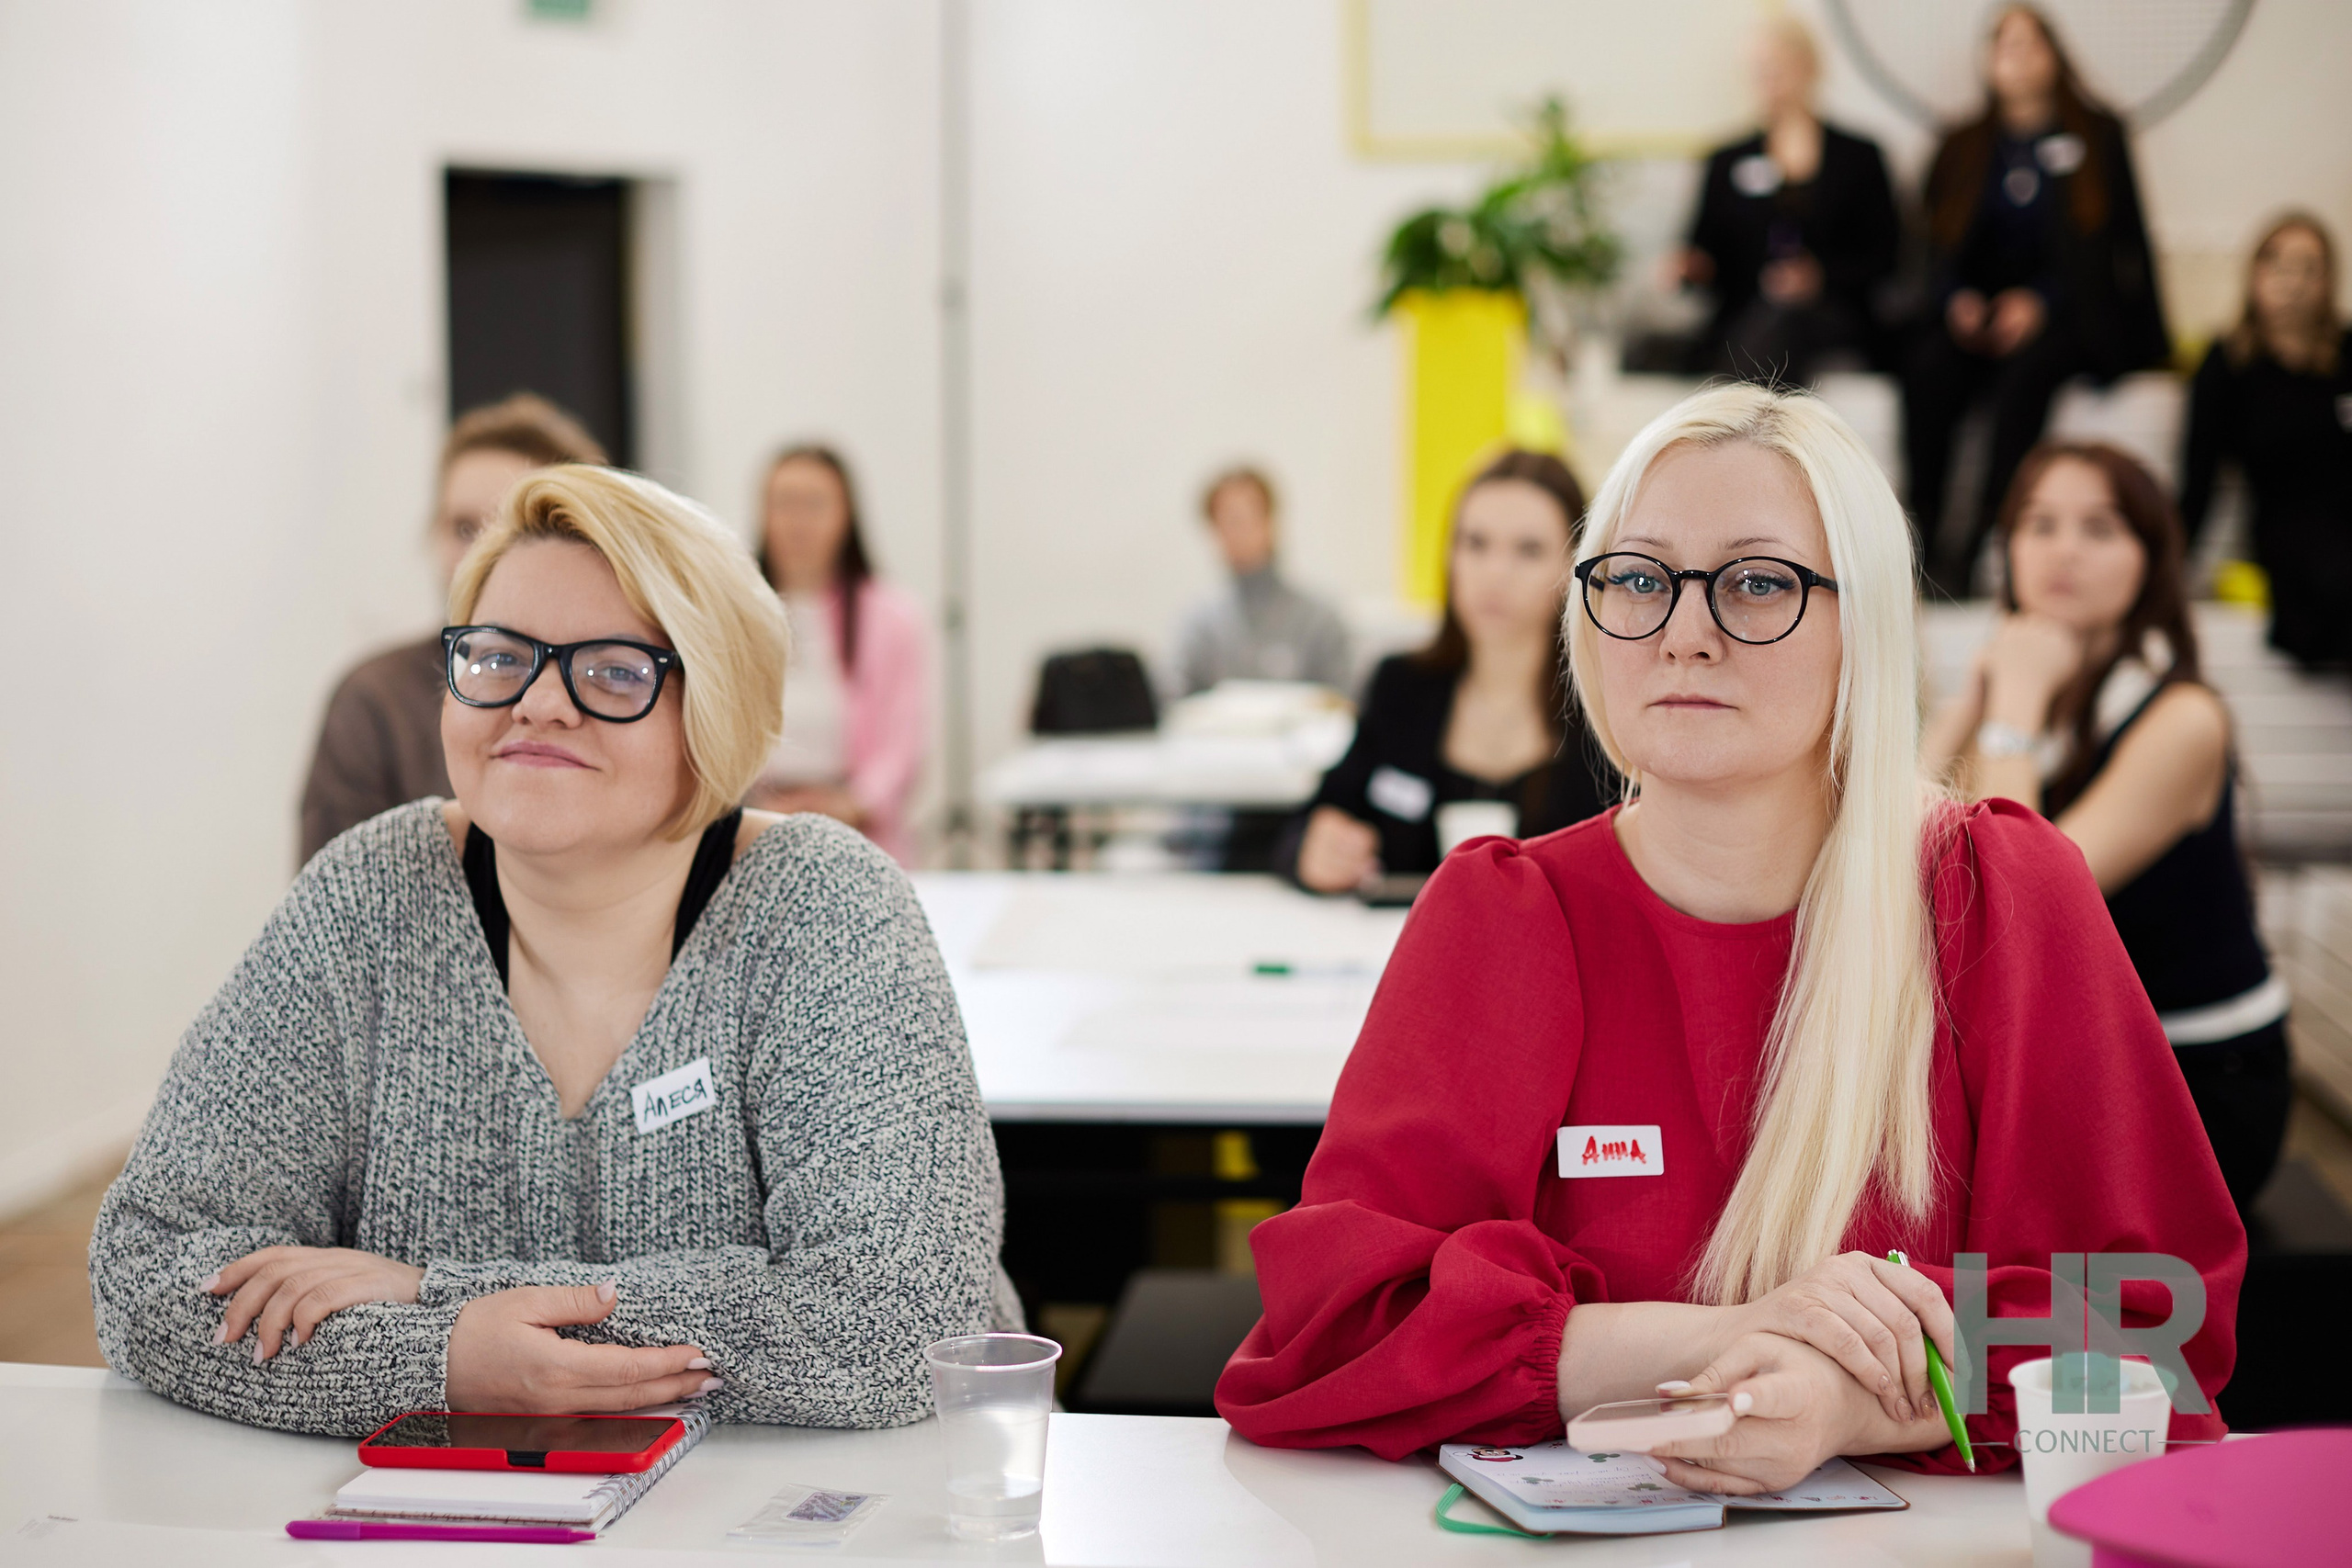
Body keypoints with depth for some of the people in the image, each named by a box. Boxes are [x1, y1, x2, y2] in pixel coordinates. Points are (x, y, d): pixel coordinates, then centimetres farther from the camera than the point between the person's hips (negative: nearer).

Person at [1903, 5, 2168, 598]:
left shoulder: (2098, 136, 9)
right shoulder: (1962, 148, 18)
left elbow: (2115, 240, 1)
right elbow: (1940, 244, 13)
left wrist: (2039, 302, -14)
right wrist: (1957, 299, -10)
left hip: (2067, 317, -2)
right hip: (1980, 316, 3)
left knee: (2026, 370, -36)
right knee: (1930, 369, -31)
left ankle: (1973, 548, -39)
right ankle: (1919, 540, -34)